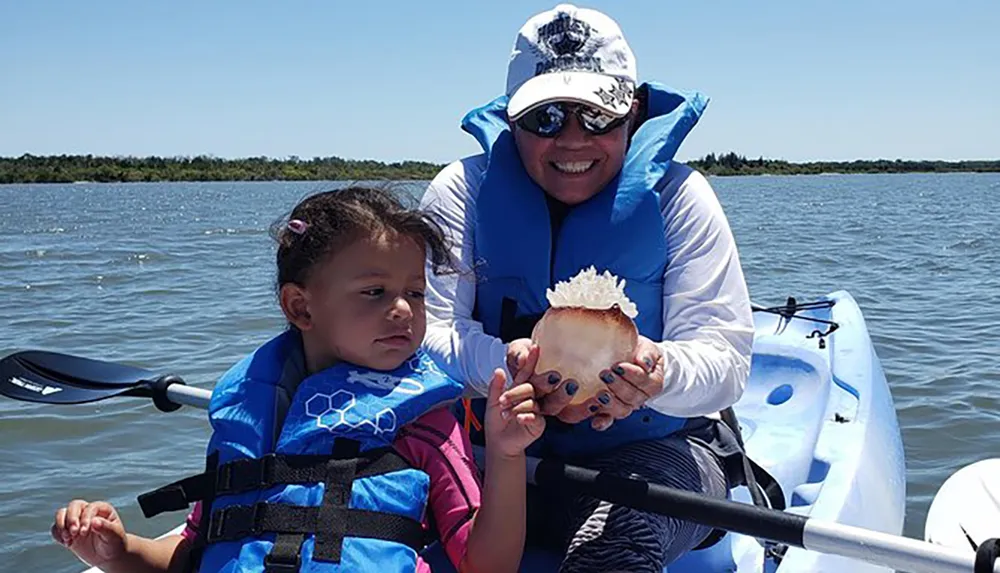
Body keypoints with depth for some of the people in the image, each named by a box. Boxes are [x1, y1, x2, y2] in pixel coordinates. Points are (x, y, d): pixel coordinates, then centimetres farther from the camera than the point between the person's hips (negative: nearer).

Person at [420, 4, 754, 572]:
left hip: (656, 450, -1)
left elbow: (726, 360, -9)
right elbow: (427, 329, -10)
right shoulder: (463, 191, 1)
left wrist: (658, 373, -34)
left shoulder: (678, 196, -2)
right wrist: (509, 366, -32)